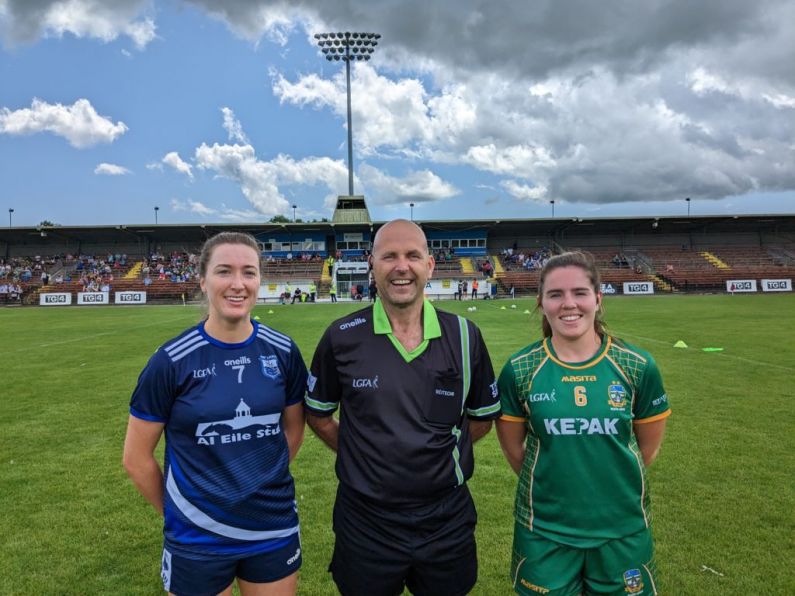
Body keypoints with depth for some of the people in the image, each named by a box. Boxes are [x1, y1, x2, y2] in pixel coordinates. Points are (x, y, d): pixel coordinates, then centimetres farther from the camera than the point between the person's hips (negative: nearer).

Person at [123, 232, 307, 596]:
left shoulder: (283, 352, -6)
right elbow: (136, 458, -4)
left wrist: (263, 485, 8)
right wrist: (178, 513, 4)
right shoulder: (171, 361, -13)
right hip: (198, 542, -2)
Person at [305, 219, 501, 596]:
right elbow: (318, 413, 6)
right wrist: (359, 454, -1)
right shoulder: (342, 338, -8)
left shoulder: (464, 336, -5)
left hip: (447, 519, 1)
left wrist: (437, 452, 0)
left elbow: (483, 416, 7)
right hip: (364, 522, -1)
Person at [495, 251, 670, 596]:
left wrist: (613, 487, 7)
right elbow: (513, 448, 1)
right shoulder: (520, 370, -10)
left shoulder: (638, 367, -8)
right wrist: (548, 488, 5)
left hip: (623, 528, 1)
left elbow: (648, 447, 4)